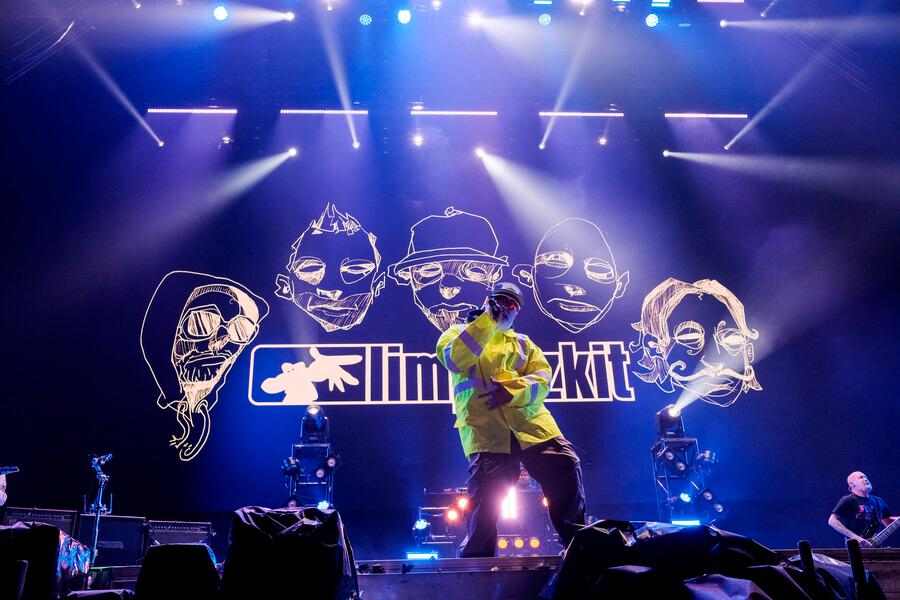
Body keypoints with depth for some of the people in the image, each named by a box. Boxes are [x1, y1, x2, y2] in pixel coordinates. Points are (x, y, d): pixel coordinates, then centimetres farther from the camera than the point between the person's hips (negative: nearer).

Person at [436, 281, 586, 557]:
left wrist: (513, 389, -12)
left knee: (566, 468, -11)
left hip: (532, 424, 3)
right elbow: (455, 360, -7)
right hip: (486, 431, -3)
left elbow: (543, 377, 9)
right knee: (484, 505, -8)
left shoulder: (523, 342, 26)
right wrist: (488, 319, -5)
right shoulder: (459, 333, 17)